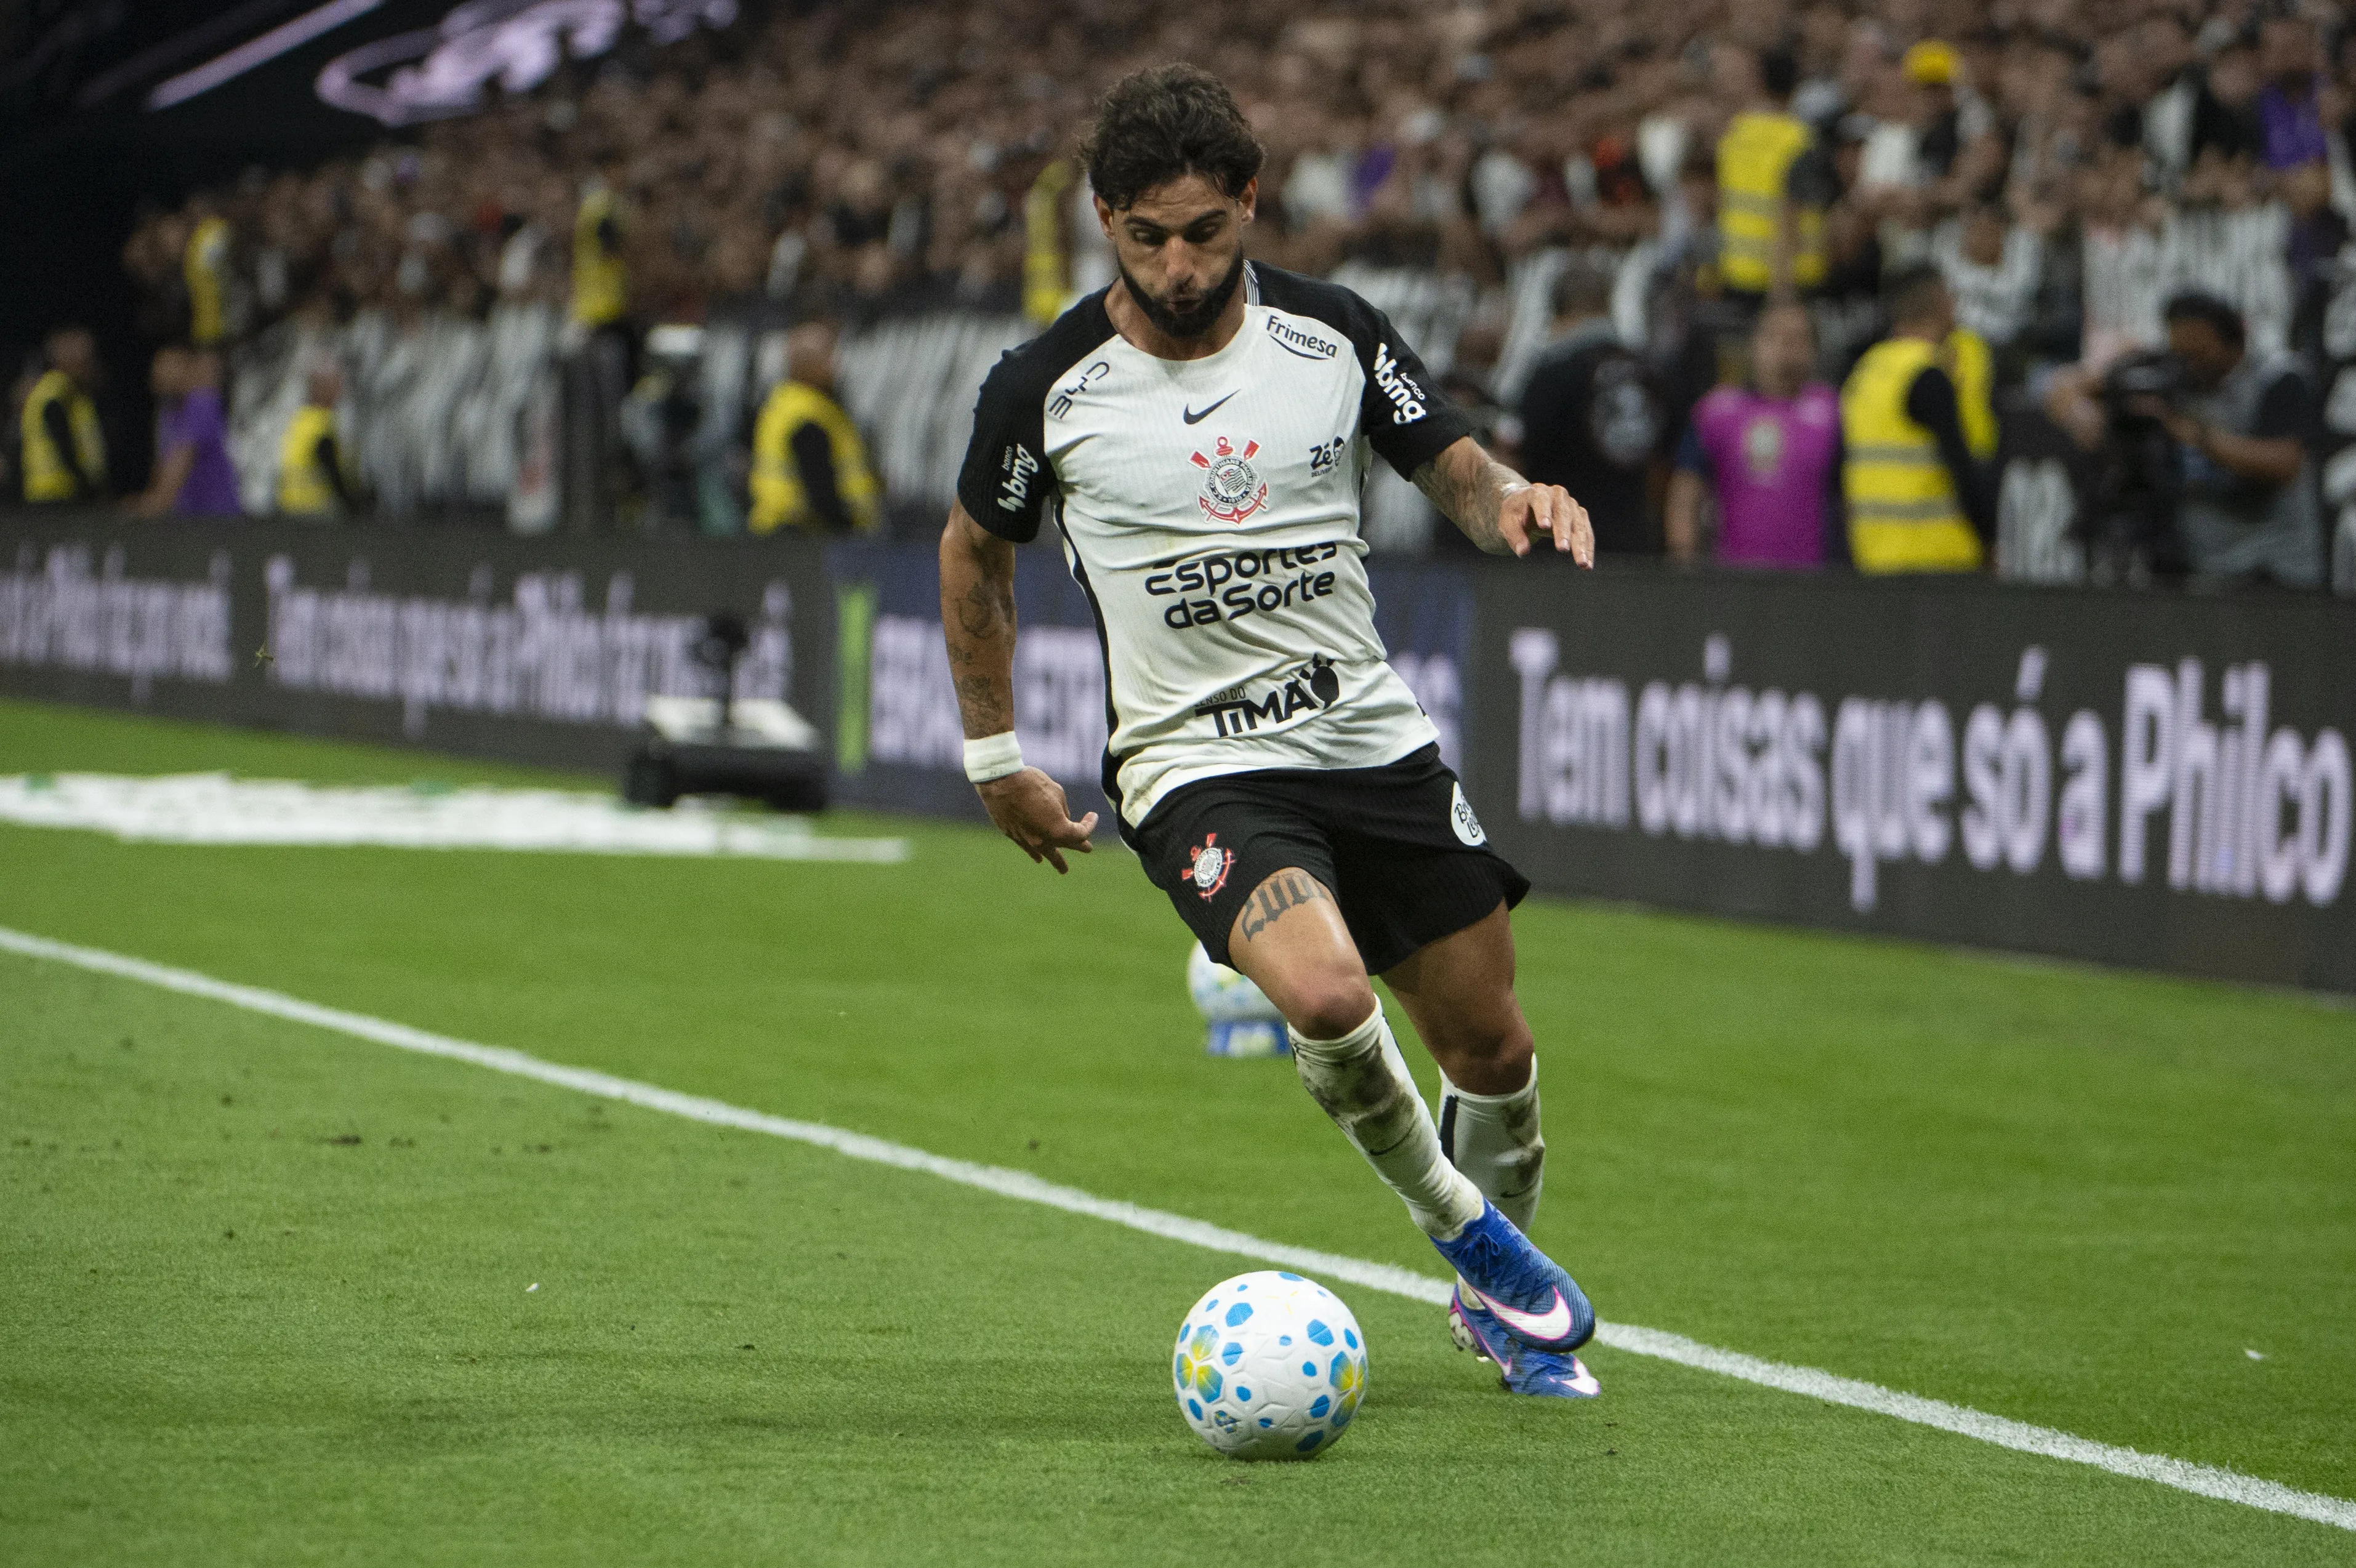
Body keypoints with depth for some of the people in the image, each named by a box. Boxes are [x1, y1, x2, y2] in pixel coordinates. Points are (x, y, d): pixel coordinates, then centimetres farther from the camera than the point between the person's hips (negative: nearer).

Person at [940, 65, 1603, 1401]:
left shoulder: (1334, 336, -1)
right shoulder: (1050, 388, -7)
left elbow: (1456, 467, 8)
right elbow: (976, 551, 10)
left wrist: (1515, 501, -17)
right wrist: (996, 758, 12)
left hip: (1377, 739, 3)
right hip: (1198, 768, -3)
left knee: (1490, 1047, 6)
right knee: (1324, 993, -30)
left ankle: (1500, 1298, 35)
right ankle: (1469, 1231, -3)